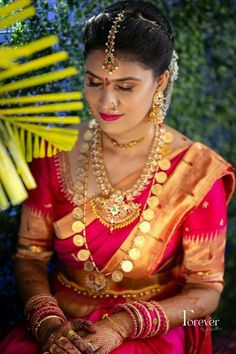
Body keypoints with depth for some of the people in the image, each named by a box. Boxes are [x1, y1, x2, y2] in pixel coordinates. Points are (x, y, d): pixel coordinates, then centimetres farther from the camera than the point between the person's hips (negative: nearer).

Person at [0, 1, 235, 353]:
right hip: (64, 321, 2)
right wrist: (47, 322, -14)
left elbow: (205, 290, -4)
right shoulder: (56, 153, -2)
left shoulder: (196, 171, -9)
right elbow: (30, 255, 5)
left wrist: (122, 325, -16)